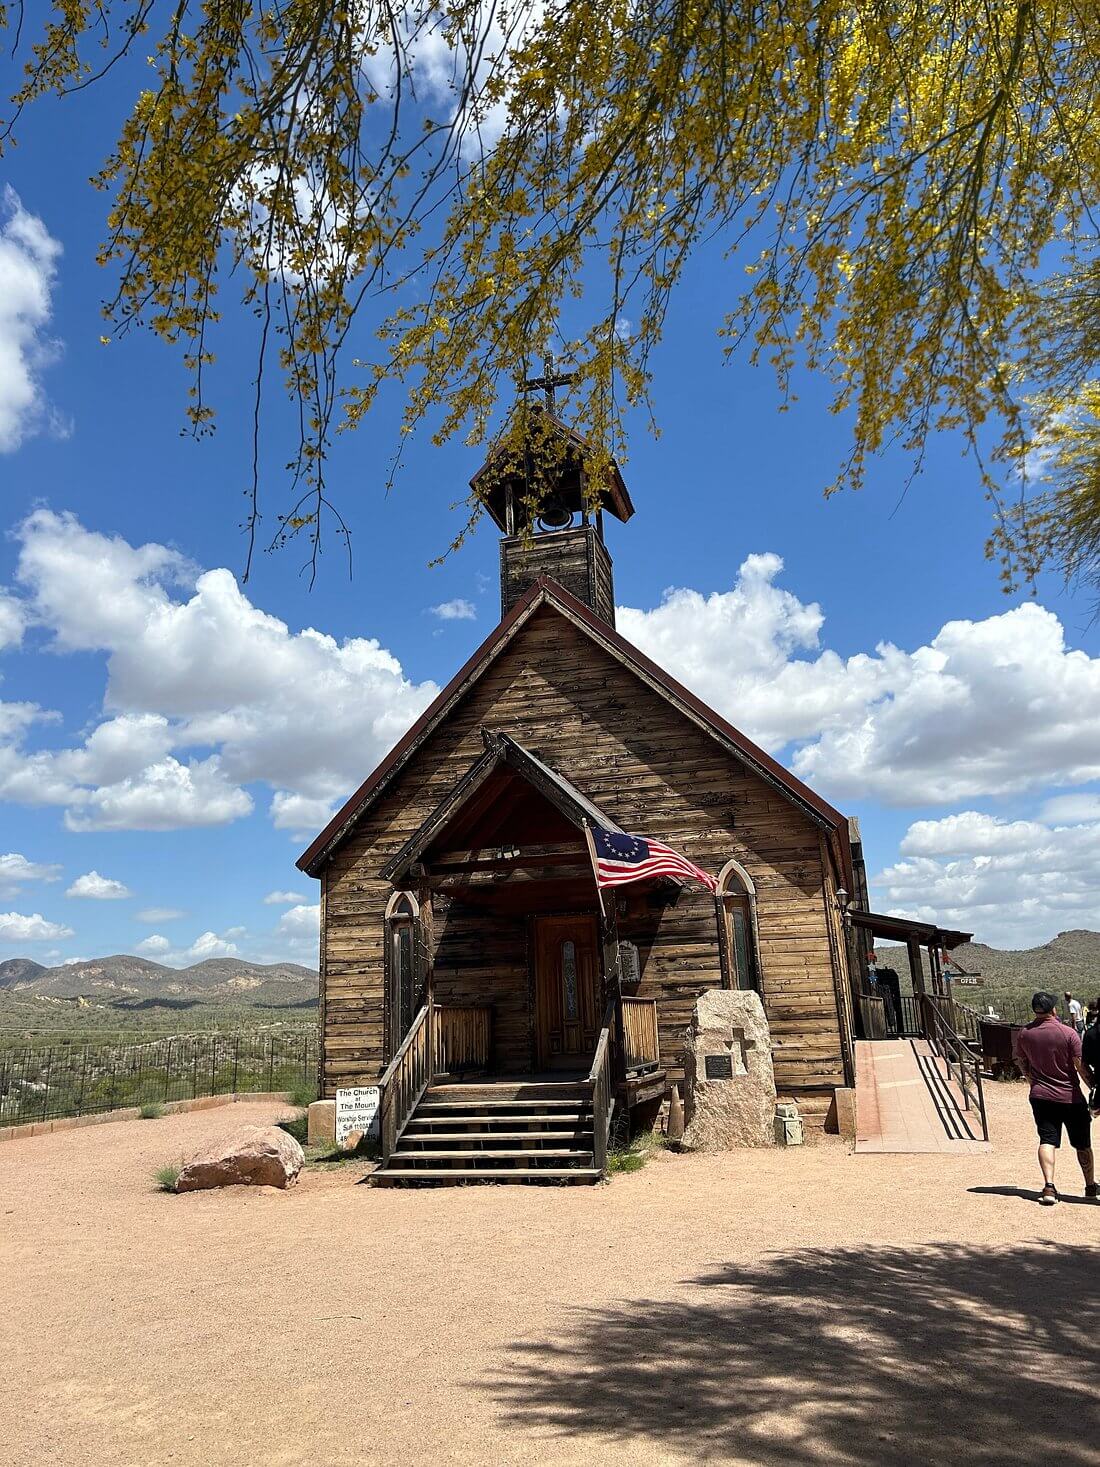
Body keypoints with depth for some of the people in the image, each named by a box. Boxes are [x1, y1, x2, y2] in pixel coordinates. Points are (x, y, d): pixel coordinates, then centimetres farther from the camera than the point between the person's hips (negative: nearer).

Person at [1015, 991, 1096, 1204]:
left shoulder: (1024, 1034, -2)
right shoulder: (1068, 1033, -13)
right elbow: (1081, 1067, -13)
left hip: (1041, 1096, 2)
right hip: (1071, 1098, -2)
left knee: (1047, 1141, 0)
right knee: (1082, 1144, 15)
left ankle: (1049, 1186, -15)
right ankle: (1091, 1187, 29)